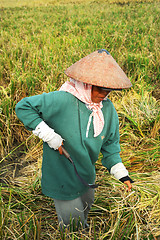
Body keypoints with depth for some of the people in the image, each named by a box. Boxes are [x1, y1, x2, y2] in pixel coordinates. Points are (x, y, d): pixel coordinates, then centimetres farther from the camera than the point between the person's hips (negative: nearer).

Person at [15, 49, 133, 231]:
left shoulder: (108, 108, -7)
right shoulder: (62, 100, -27)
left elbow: (110, 145, 3)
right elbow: (23, 107, -21)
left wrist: (121, 173, -6)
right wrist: (49, 136, -27)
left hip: (87, 180, 6)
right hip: (62, 182, -6)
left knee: (84, 215, 32)